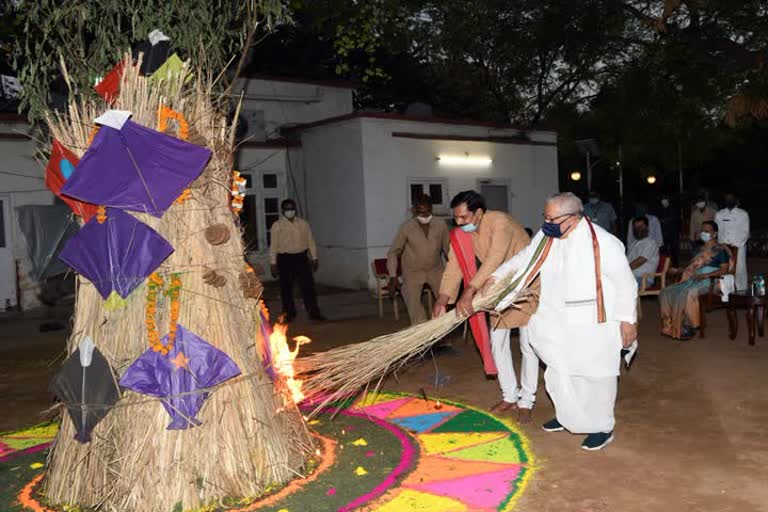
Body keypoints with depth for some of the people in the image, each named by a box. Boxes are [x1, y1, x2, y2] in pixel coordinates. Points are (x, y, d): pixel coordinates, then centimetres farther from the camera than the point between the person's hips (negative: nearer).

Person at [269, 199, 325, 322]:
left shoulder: (303, 223, 7)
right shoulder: (277, 225, 1)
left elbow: (310, 241, 10)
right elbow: (273, 245, 1)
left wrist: (314, 258, 7)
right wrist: (273, 263, -2)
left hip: (301, 258, 1)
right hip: (285, 259, -1)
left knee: (308, 285, -1)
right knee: (286, 288, 6)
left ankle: (314, 312, 5)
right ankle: (289, 313, 20)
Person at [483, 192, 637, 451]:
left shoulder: (603, 243, -24)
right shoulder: (546, 236, -5)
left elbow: (625, 283, -15)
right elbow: (524, 259, 11)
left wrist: (627, 321, -11)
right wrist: (495, 277, 1)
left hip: (593, 325, -6)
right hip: (558, 321, 7)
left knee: (595, 375, 7)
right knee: (558, 372, 19)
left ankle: (603, 427, 28)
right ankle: (569, 416, 42)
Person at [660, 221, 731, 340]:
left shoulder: (720, 250, 1)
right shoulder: (700, 249, 26)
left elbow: (724, 270, -9)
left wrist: (704, 276, -21)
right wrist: (678, 270, 9)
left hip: (709, 282, -8)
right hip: (692, 280, 8)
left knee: (687, 294, -36)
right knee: (666, 292, -16)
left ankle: (687, 327, -23)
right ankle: (670, 325, -16)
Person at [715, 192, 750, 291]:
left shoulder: (743, 214, 5)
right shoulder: (719, 214, 12)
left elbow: (745, 232, 0)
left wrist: (735, 244, -9)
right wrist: (724, 244, -4)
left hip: (739, 247, -2)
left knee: (740, 270, -4)